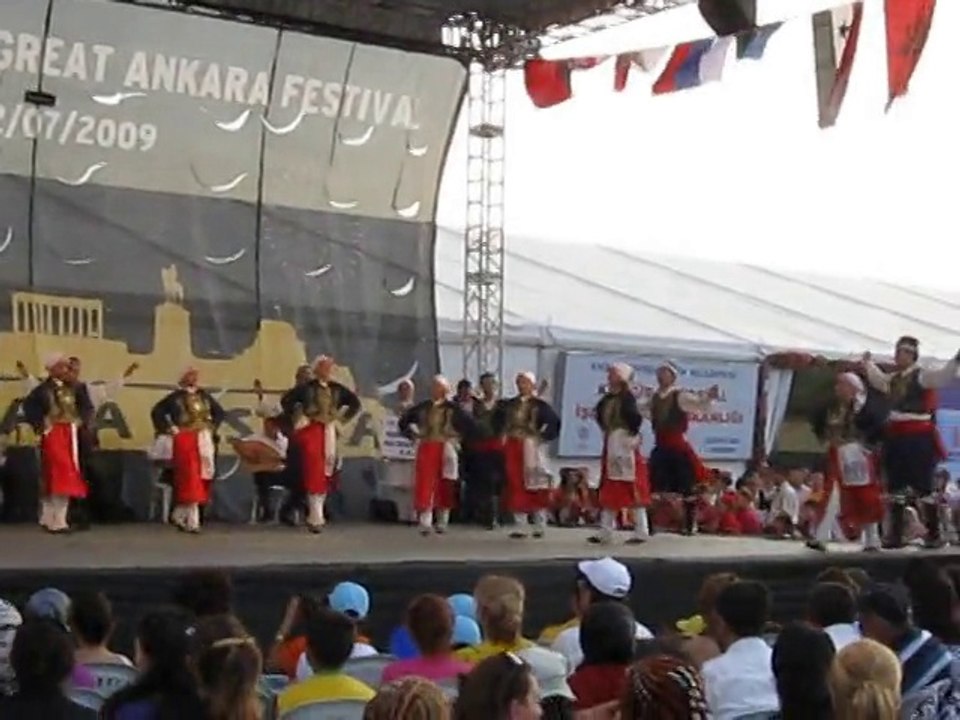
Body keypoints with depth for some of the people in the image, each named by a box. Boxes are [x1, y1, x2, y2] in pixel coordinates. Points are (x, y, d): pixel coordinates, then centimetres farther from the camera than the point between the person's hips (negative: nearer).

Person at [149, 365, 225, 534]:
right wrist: (168, 428, -8)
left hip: (204, 442, 5)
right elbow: (156, 412, -5)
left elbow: (220, 412, 23)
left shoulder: (204, 396, 11)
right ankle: (192, 521, -5)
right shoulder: (176, 397, -3)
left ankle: (179, 514, 20)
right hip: (185, 441, -5)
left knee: (201, 479, 5)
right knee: (189, 479, -8)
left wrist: (212, 426, 10)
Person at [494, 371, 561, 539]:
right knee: (516, 487, 4)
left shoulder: (539, 405, -3)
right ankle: (519, 527, 9)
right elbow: (498, 421, 22)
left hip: (531, 448, -4)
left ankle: (540, 526, 4)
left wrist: (543, 436, -12)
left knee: (535, 487, -3)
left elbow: (554, 421, -11)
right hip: (513, 448, 4)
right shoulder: (510, 404, 11)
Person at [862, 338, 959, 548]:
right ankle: (896, 535, 15)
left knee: (923, 487, -5)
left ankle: (934, 534, 3)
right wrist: (868, 363, 46)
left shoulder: (922, 376, -8)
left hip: (918, 438, -8)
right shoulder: (893, 378, 14)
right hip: (896, 438, 8)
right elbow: (877, 380, 36)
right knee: (895, 488, 9)